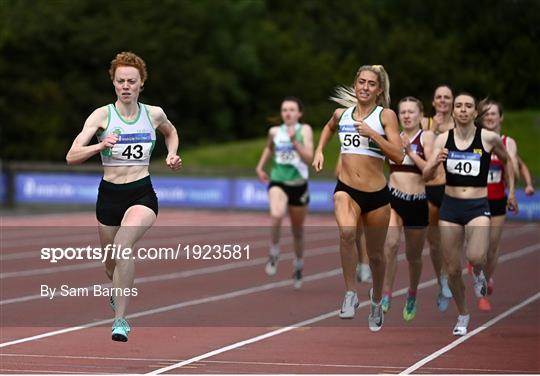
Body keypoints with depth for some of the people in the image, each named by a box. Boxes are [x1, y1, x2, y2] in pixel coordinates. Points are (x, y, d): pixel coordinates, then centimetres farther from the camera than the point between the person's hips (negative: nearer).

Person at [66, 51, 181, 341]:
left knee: (123, 246, -30)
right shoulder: (102, 115, -6)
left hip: (142, 194, -1)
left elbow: (171, 132, 28)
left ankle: (120, 319, -25)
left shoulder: (154, 114, 2)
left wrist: (172, 155, 9)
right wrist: (100, 145, -30)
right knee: (112, 266, 15)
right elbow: (71, 157, -14)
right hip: (109, 195, 1)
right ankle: (119, 294, 52)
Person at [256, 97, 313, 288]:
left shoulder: (305, 130, -6)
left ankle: (298, 264, 39)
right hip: (278, 182, 0)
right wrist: (260, 166, 21)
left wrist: (294, 141, -28)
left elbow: (309, 157, -17)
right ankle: (274, 253, -11)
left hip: (298, 184, 0)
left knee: (297, 230, 14)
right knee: (277, 215, -32)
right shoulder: (274, 131, 2)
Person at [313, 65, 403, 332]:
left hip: (377, 194, -1)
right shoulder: (341, 114, 7)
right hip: (346, 189, 1)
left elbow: (398, 156, -14)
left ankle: (376, 300, 43)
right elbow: (329, 128, 33)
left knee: (375, 254, 14)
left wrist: (372, 134, -21)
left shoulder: (386, 116, -4)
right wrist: (319, 151, 19)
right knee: (347, 230, -33)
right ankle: (350, 294, -20)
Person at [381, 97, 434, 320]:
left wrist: (410, 151, -18)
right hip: (393, 198, 1)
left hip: (417, 202, -1)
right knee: (390, 244, -24)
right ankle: (386, 296, -20)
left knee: (413, 256, 13)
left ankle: (412, 295, 39)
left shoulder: (426, 137, -2)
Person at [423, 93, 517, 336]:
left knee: (475, 257, -27)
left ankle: (478, 274, 11)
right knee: (452, 270, 6)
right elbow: (426, 176, -6)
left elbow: (506, 161, 15)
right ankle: (463, 316, 30)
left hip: (478, 206, -2)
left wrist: (511, 192, 13)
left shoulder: (489, 138, -5)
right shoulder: (443, 139, -1)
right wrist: (435, 162, -27)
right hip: (450, 206, 2)